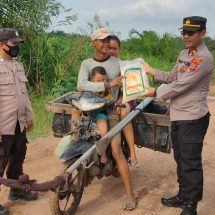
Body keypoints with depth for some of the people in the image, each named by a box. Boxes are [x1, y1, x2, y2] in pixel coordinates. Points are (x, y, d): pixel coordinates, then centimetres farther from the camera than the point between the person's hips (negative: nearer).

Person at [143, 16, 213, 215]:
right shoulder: (184, 54, 13)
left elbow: (181, 85, -21)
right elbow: (173, 78, 17)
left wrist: (155, 92, -12)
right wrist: (151, 71, 8)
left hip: (193, 118, -9)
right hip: (177, 115, 9)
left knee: (191, 163, -2)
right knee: (180, 159, 19)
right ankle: (183, 196, 35)